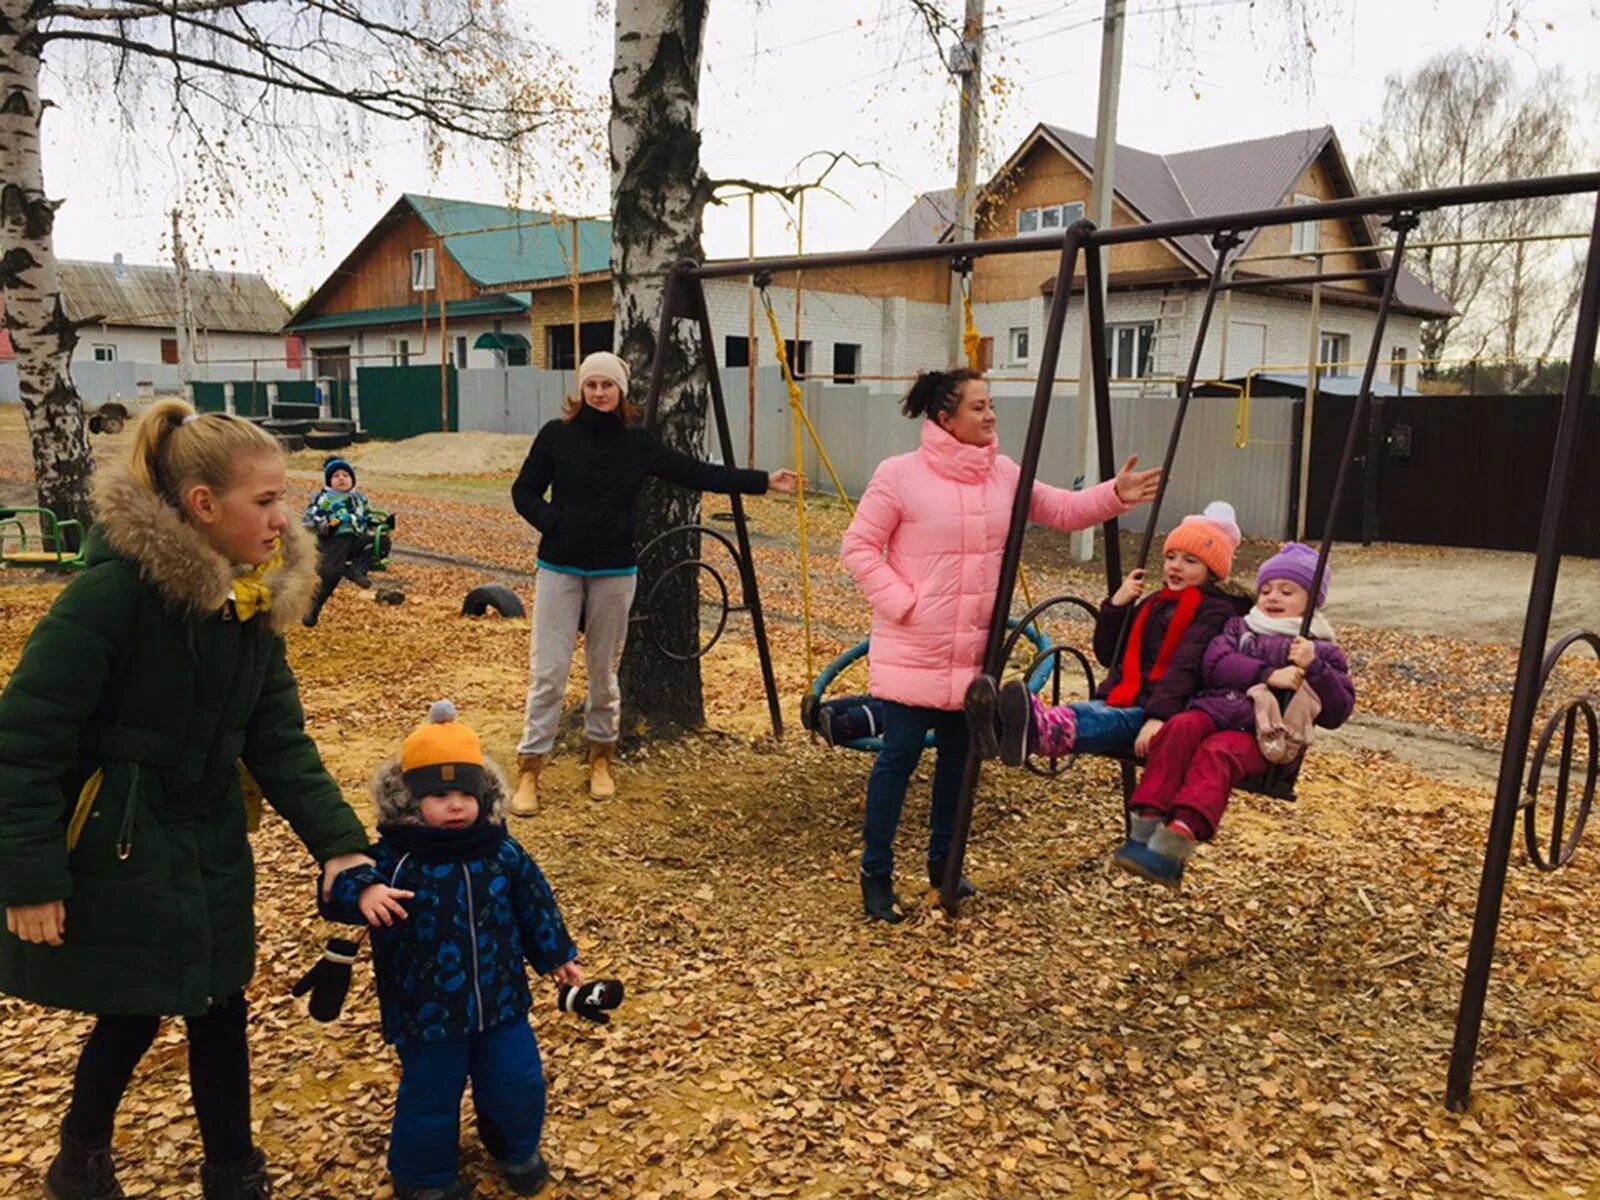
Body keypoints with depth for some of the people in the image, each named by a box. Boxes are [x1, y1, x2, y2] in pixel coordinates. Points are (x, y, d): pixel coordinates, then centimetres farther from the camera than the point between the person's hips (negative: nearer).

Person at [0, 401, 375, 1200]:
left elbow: (279, 738, -3)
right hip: (113, 844, -6)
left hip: (207, 839, 6)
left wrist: (339, 842, -11)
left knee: (219, 1003, 13)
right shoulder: (115, 587, -24)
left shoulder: (255, 594, -4)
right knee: (132, 1012, 10)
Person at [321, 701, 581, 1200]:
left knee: (518, 1081, 13)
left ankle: (518, 1146, 44)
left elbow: (535, 903, 4)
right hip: (427, 1011, -3)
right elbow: (341, 886, -26)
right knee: (431, 1097, 12)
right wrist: (363, 893, -49)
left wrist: (557, 956, 11)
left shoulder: (502, 852, -7)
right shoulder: (393, 858, -16)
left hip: (500, 1001, 3)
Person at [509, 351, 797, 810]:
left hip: (614, 573, 1)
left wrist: (763, 481, 2)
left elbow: (698, 474, 5)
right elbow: (524, 491, 5)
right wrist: (553, 524, -13)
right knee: (548, 672, -2)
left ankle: (601, 759, 27)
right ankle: (529, 770, 6)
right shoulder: (557, 435, -2)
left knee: (604, 671, 10)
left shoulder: (639, 443, 2)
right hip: (559, 569, -1)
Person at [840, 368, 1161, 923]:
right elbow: (859, 547, -9)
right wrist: (901, 604, -16)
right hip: (913, 652, -6)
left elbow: (1062, 510, 7)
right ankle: (876, 874, 14)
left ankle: (942, 860, 34)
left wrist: (1115, 494, -10)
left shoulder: (1004, 474, 4)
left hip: (974, 652, 6)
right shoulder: (900, 474, -13)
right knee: (900, 755, 0)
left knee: (959, 753, 16)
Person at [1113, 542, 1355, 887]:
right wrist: (1268, 675, -7)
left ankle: (1174, 846, -49)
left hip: (1264, 735, -3)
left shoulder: (1323, 650, 22)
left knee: (1218, 752, -34)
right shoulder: (1239, 627, 27)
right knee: (1181, 728, -30)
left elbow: (1338, 712, 11)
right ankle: (1146, 826, -37)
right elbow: (1214, 664, 5)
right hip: (1216, 708, 3)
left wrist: (1314, 669, -5)